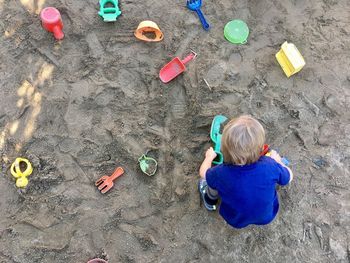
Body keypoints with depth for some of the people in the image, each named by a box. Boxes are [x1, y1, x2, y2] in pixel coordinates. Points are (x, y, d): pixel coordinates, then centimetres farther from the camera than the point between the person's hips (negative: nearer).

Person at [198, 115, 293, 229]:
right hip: (267, 216, 2)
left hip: (236, 221, -1)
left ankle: (210, 200, 36)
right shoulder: (270, 165, -32)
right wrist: (277, 161, 11)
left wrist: (209, 157, 12)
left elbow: (203, 173, -9)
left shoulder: (221, 173, -34)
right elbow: (288, 177, -8)